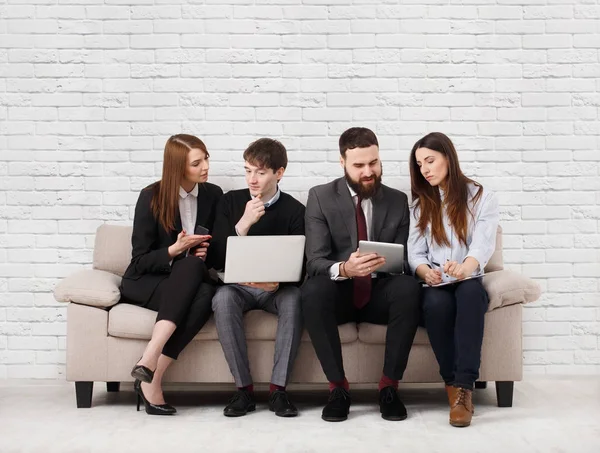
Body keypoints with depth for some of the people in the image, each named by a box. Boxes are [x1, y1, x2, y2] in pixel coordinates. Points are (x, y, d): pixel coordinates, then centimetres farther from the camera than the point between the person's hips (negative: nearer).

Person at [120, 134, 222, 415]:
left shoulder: (213, 195, 5)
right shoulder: (151, 197, -6)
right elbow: (140, 260, -6)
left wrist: (207, 253, -8)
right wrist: (175, 250, -23)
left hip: (190, 284, 3)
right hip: (145, 282, -3)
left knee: (206, 295, -35)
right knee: (191, 267, -36)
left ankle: (151, 379, -36)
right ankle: (150, 361, -40)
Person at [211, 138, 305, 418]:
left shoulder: (294, 210, 0)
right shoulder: (231, 201, 4)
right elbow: (218, 258, -3)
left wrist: (278, 281, -24)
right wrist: (244, 222, -17)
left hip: (277, 289, 0)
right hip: (238, 285, 1)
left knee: (294, 298, -34)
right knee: (223, 298, -33)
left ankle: (278, 388, -26)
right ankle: (243, 388, -25)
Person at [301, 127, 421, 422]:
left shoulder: (398, 201, 5)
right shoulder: (320, 198, -2)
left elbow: (404, 260, 3)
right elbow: (314, 262, -11)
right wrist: (343, 269, -35)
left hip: (380, 293, 1)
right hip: (339, 294, -1)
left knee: (409, 287, -32)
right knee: (313, 290, -35)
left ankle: (389, 385, -19)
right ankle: (338, 386, -20)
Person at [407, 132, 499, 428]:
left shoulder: (482, 198, 6)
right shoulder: (420, 205, 15)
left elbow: (483, 245, -12)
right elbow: (415, 252, 3)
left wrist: (464, 268, -36)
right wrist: (426, 272, -22)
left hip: (469, 284, -1)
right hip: (435, 287, 1)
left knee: (469, 291, -38)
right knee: (436, 302, -35)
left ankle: (464, 386, -40)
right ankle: (453, 385, -27)